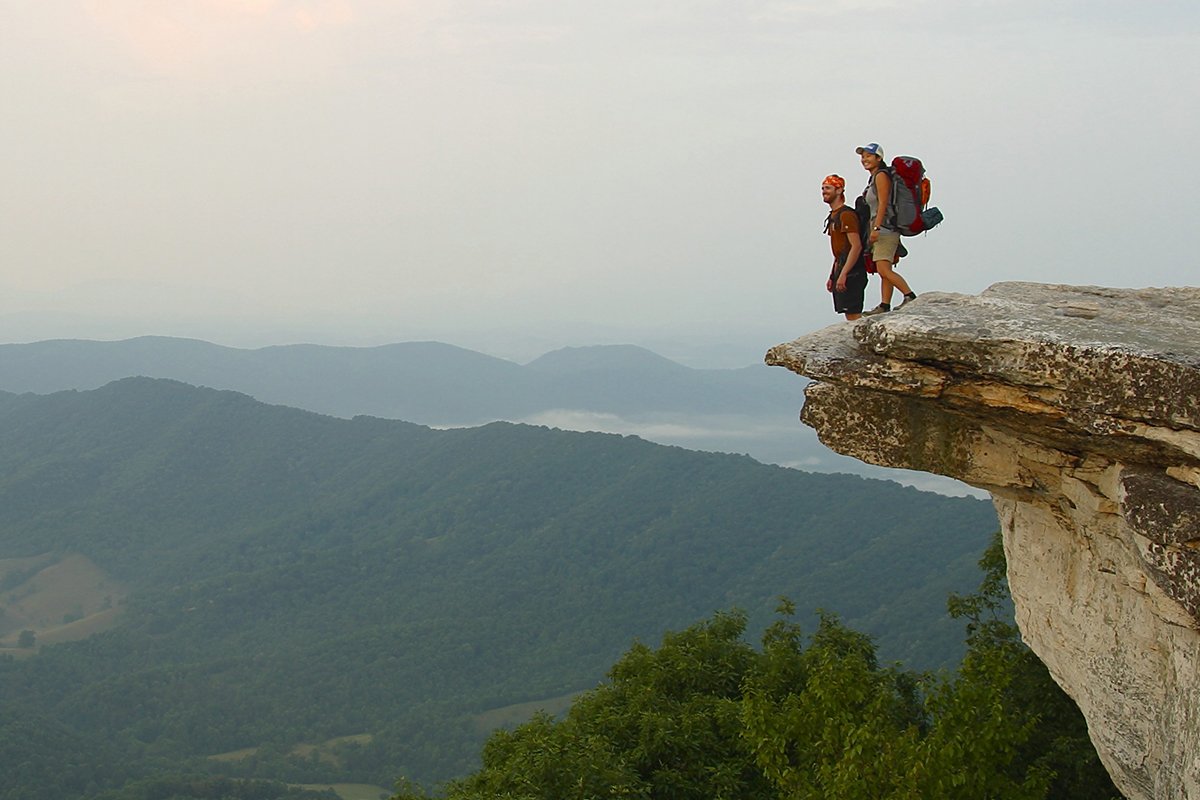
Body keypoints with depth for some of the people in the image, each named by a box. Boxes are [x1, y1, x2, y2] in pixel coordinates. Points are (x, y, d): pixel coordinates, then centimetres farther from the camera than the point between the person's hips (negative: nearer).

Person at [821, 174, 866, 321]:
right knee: (850, 314, 8)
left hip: (851, 271, -10)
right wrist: (832, 276, 21)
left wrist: (843, 274, -24)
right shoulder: (833, 216, 19)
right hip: (841, 270, 10)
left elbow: (856, 246, -20)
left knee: (853, 314, -13)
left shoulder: (846, 215, -12)